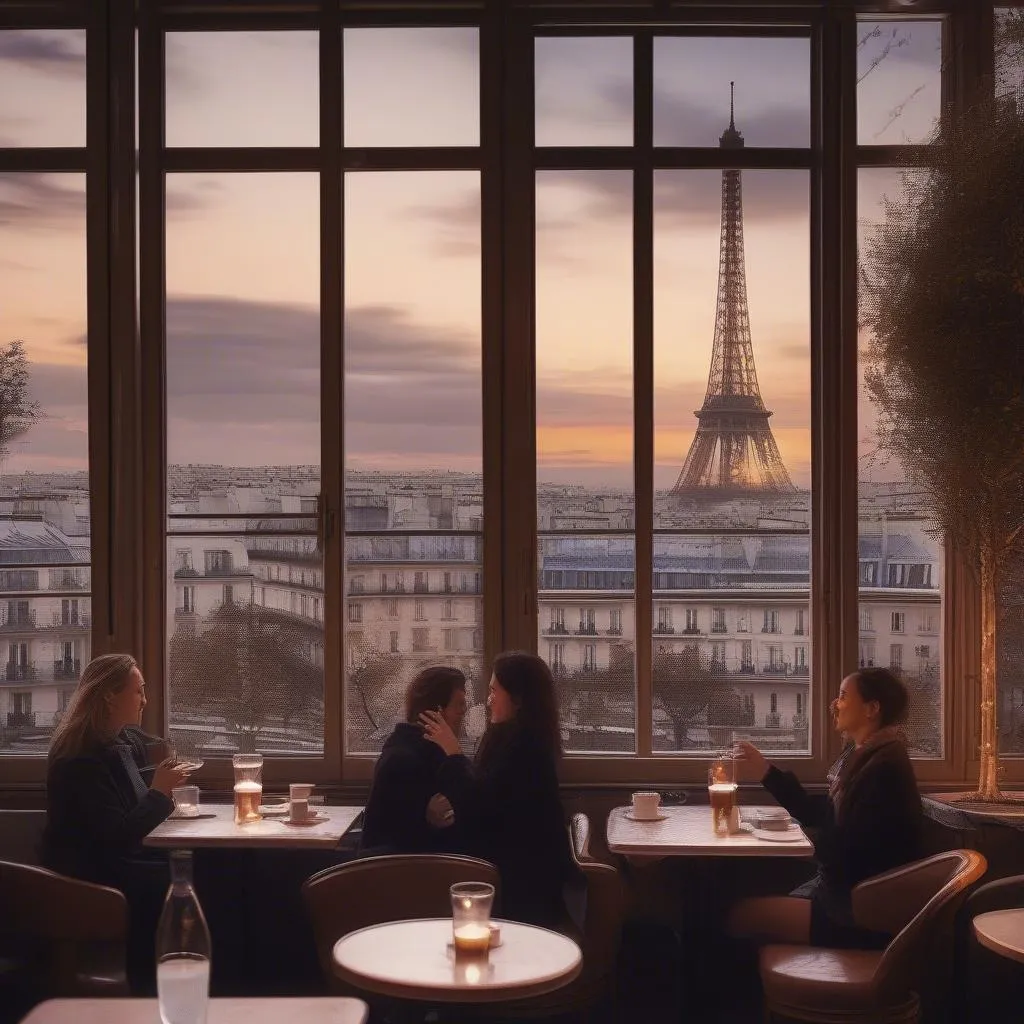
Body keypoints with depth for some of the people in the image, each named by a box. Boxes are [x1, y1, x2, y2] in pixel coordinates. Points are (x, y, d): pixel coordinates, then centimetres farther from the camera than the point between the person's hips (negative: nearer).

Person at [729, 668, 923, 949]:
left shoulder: (885, 768, -20)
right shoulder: (862, 756, 11)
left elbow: (849, 850, -21)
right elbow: (818, 813, 16)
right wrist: (765, 770, 12)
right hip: (844, 890, 10)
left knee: (741, 915, -14)